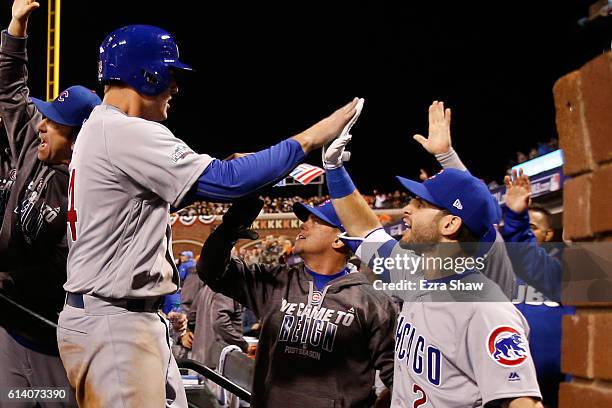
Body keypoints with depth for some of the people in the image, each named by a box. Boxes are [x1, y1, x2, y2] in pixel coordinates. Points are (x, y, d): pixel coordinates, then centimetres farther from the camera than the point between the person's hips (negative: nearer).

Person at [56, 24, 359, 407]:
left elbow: (164, 196, 23)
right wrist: (310, 139, -18)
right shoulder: (126, 132, -16)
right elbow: (224, 181, -24)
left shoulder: (98, 130, 17)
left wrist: (228, 172, 9)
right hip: (112, 324, -11)